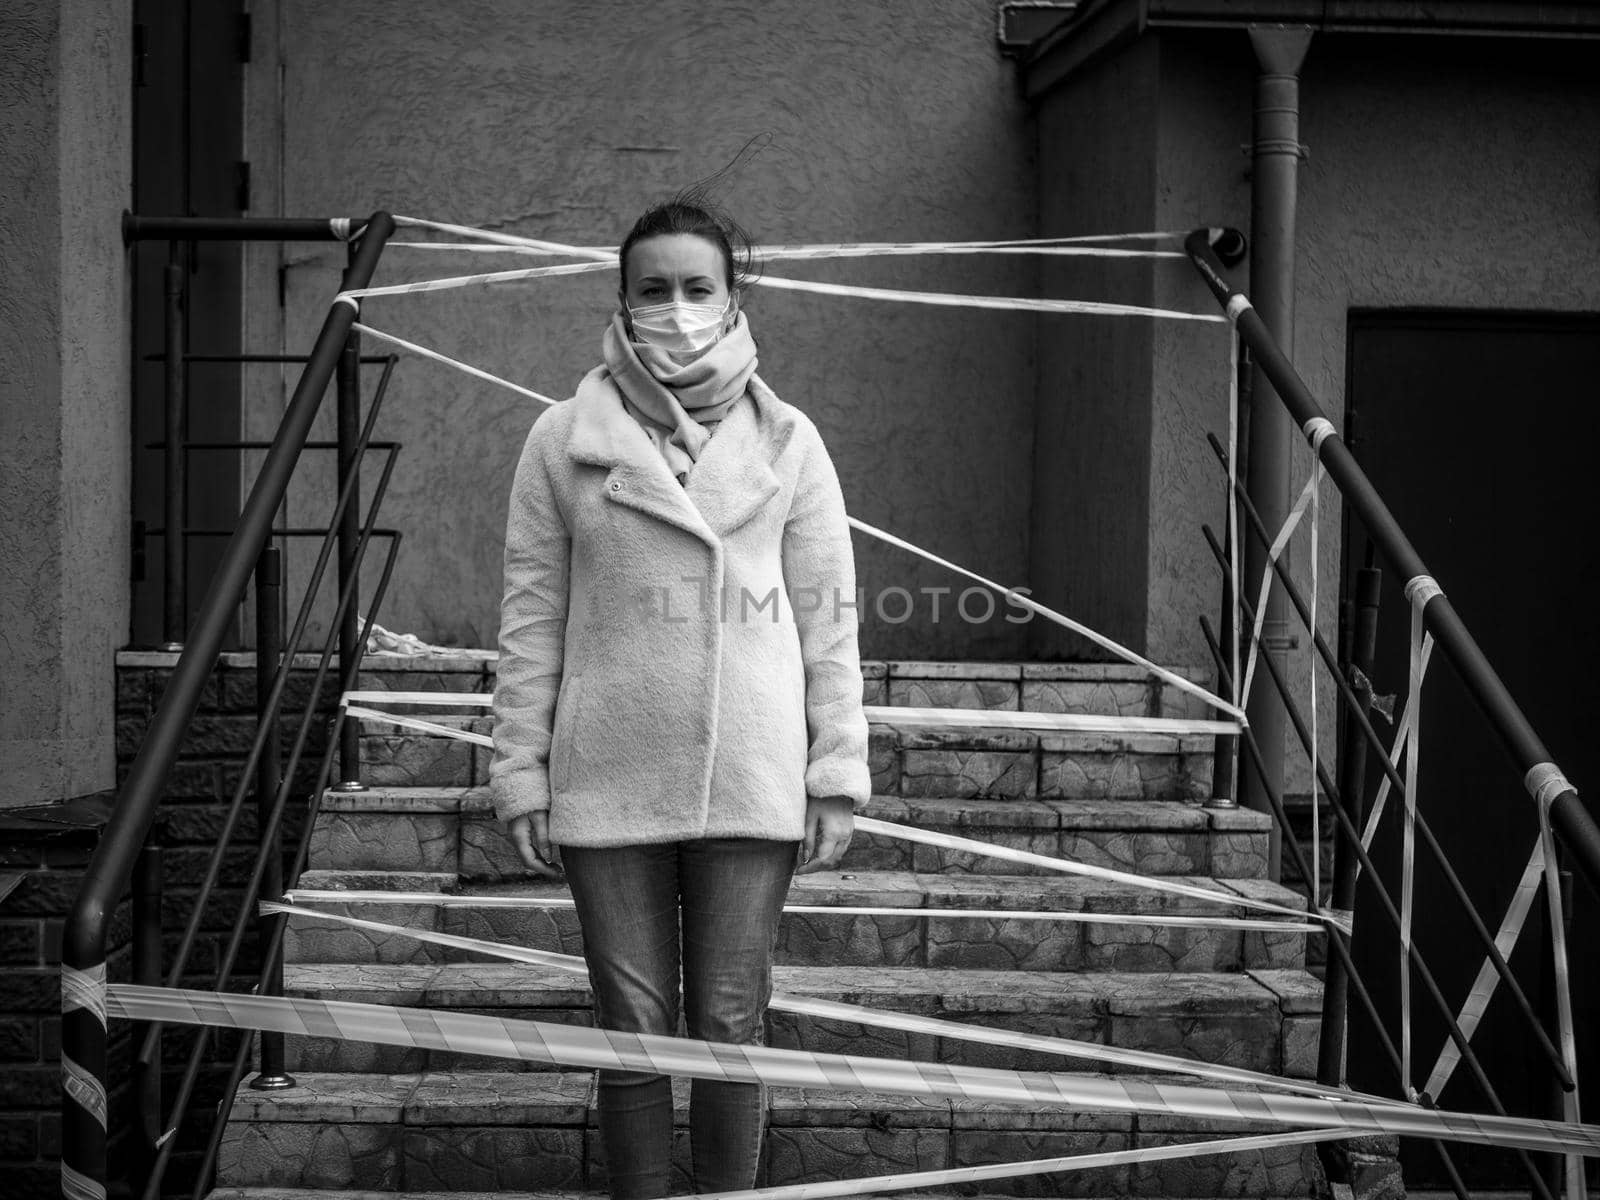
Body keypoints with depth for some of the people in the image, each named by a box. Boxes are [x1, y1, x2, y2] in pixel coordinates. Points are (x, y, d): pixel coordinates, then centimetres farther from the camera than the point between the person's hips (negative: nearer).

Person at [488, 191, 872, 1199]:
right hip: (608, 783, 0)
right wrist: (522, 774, 0)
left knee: (731, 1027, 6)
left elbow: (829, 619, 5)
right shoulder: (563, 440, 3)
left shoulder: (787, 441, 4)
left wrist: (837, 774, 1)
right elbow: (532, 619, 4)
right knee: (634, 1028, 7)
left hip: (752, 783, 0)